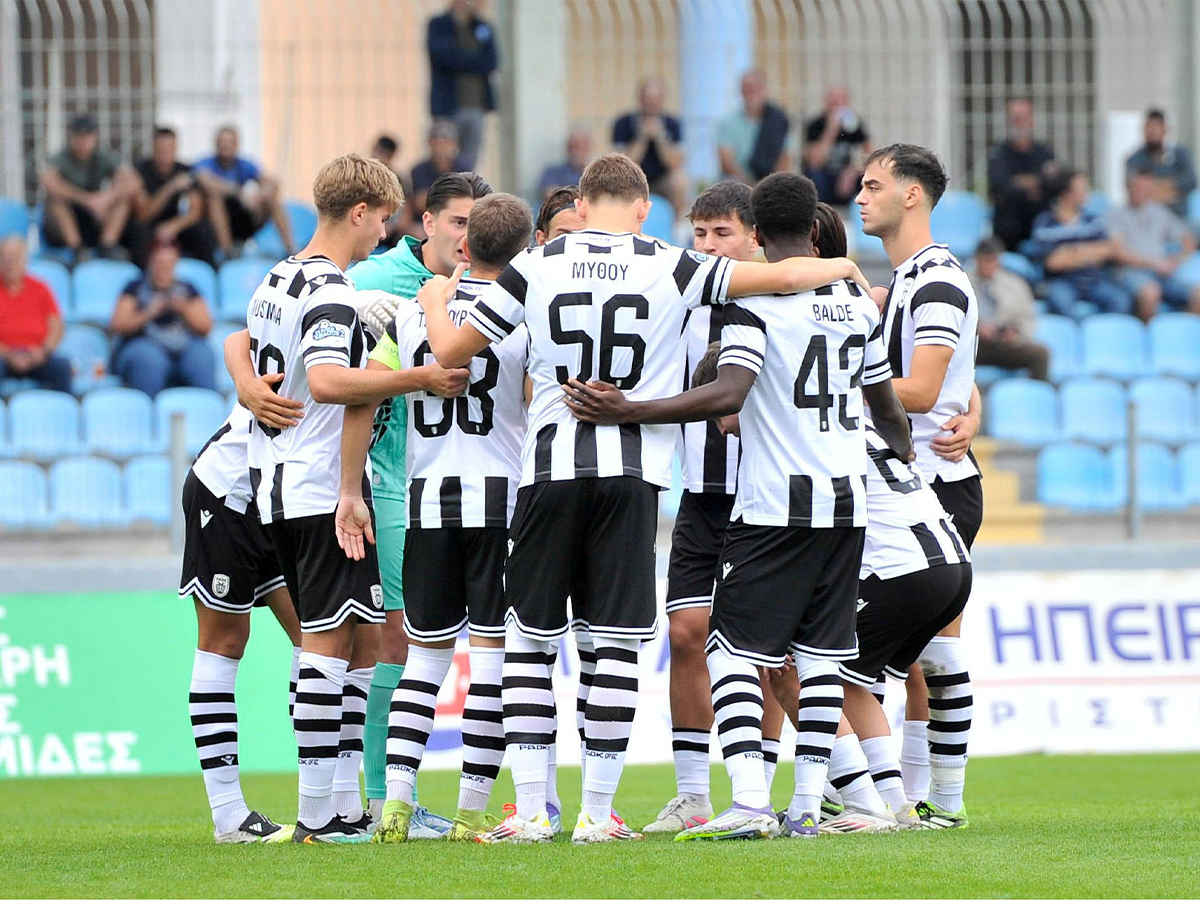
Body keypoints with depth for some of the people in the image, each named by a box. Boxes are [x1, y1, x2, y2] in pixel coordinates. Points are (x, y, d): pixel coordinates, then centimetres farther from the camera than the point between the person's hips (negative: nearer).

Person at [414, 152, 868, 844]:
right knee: (618, 643, 4)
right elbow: (783, 277, -1)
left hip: (550, 468, 1)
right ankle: (597, 813, 2)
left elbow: (451, 352, 8)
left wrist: (435, 300, 30)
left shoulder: (535, 267, 3)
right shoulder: (671, 268, 1)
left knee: (530, 639, 9)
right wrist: (841, 268, 20)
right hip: (632, 474, -1)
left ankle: (531, 810, 3)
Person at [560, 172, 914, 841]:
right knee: (820, 654, 10)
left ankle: (751, 802, -18)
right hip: (847, 499, 6)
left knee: (734, 651, -3)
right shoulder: (859, 303, 11)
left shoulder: (754, 300, -8)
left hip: (775, 504, -6)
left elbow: (729, 394, -22)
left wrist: (627, 411, -23)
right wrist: (904, 448, 43)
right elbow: (888, 408, 22)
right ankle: (807, 806, 7)